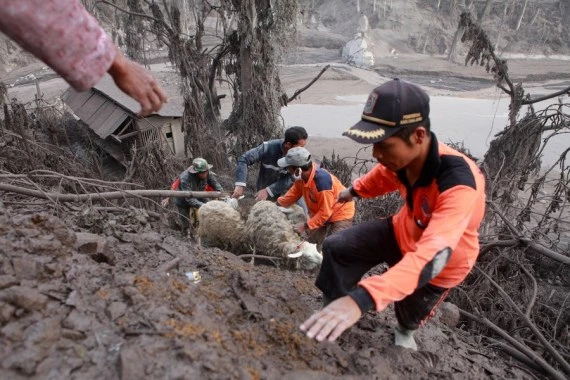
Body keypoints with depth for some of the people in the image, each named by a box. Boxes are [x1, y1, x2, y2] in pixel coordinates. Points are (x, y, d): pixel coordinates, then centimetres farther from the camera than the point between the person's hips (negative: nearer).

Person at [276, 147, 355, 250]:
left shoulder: (322, 181, -38)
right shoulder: (302, 176, -14)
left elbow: (325, 212, -30)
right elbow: (294, 193, 7)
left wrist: (306, 226, -28)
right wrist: (277, 203, 8)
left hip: (341, 213, -8)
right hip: (321, 212, 8)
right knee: (311, 244, 13)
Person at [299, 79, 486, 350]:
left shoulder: (459, 184, -42)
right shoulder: (404, 155, -22)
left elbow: (431, 255, -55)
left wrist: (361, 299, -68)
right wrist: (356, 189, 24)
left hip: (439, 265, -4)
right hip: (403, 233, 5)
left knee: (409, 315, 18)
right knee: (336, 248, -8)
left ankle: (404, 334, 57)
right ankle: (330, 319, 10)